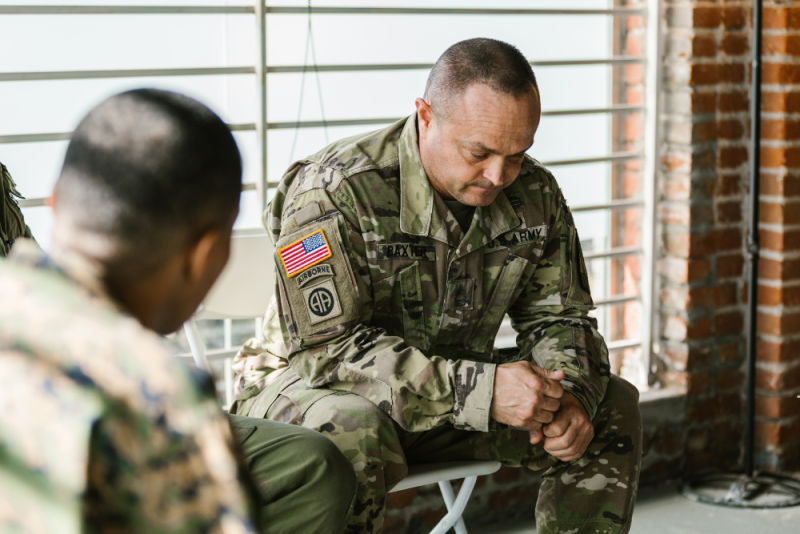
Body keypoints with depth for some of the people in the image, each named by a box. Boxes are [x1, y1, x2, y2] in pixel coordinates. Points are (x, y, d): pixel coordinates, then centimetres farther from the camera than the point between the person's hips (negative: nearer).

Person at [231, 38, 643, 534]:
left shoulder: (534, 195, -6)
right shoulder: (334, 191, -26)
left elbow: (557, 318, 4)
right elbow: (328, 350, -30)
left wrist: (570, 397, -21)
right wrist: (482, 390, -38)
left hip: (456, 389, 6)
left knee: (614, 405, -4)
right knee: (352, 436, -40)